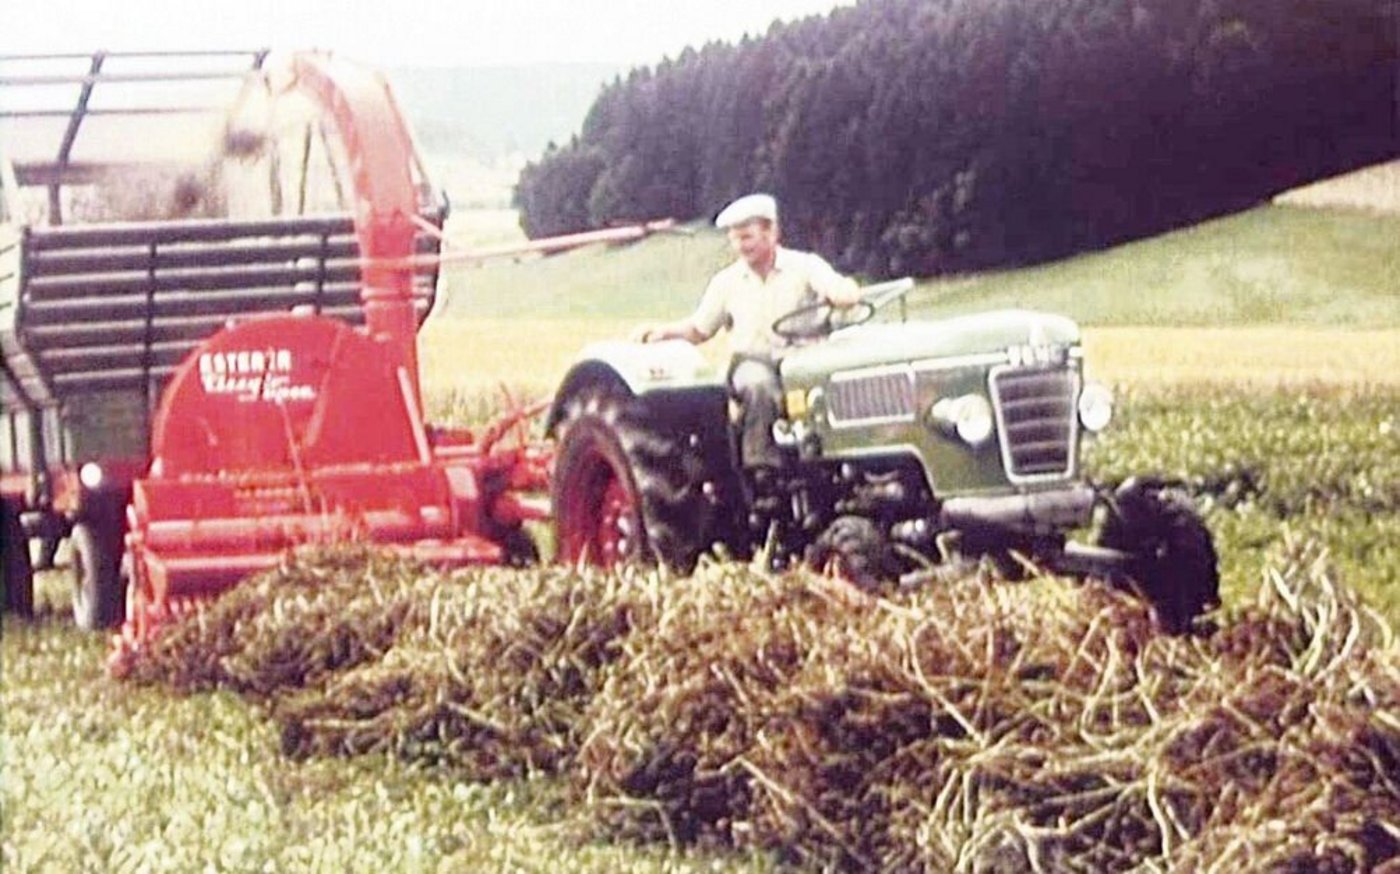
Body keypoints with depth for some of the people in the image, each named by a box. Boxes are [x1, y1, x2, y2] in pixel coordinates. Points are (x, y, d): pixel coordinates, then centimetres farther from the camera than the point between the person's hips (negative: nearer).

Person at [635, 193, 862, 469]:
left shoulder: (804, 266, 4)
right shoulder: (727, 281, 12)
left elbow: (847, 293, -11)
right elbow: (698, 329, 20)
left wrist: (840, 295, -37)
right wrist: (665, 331, 1)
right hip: (751, 361, 1)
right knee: (760, 384, -37)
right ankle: (761, 462, -31)